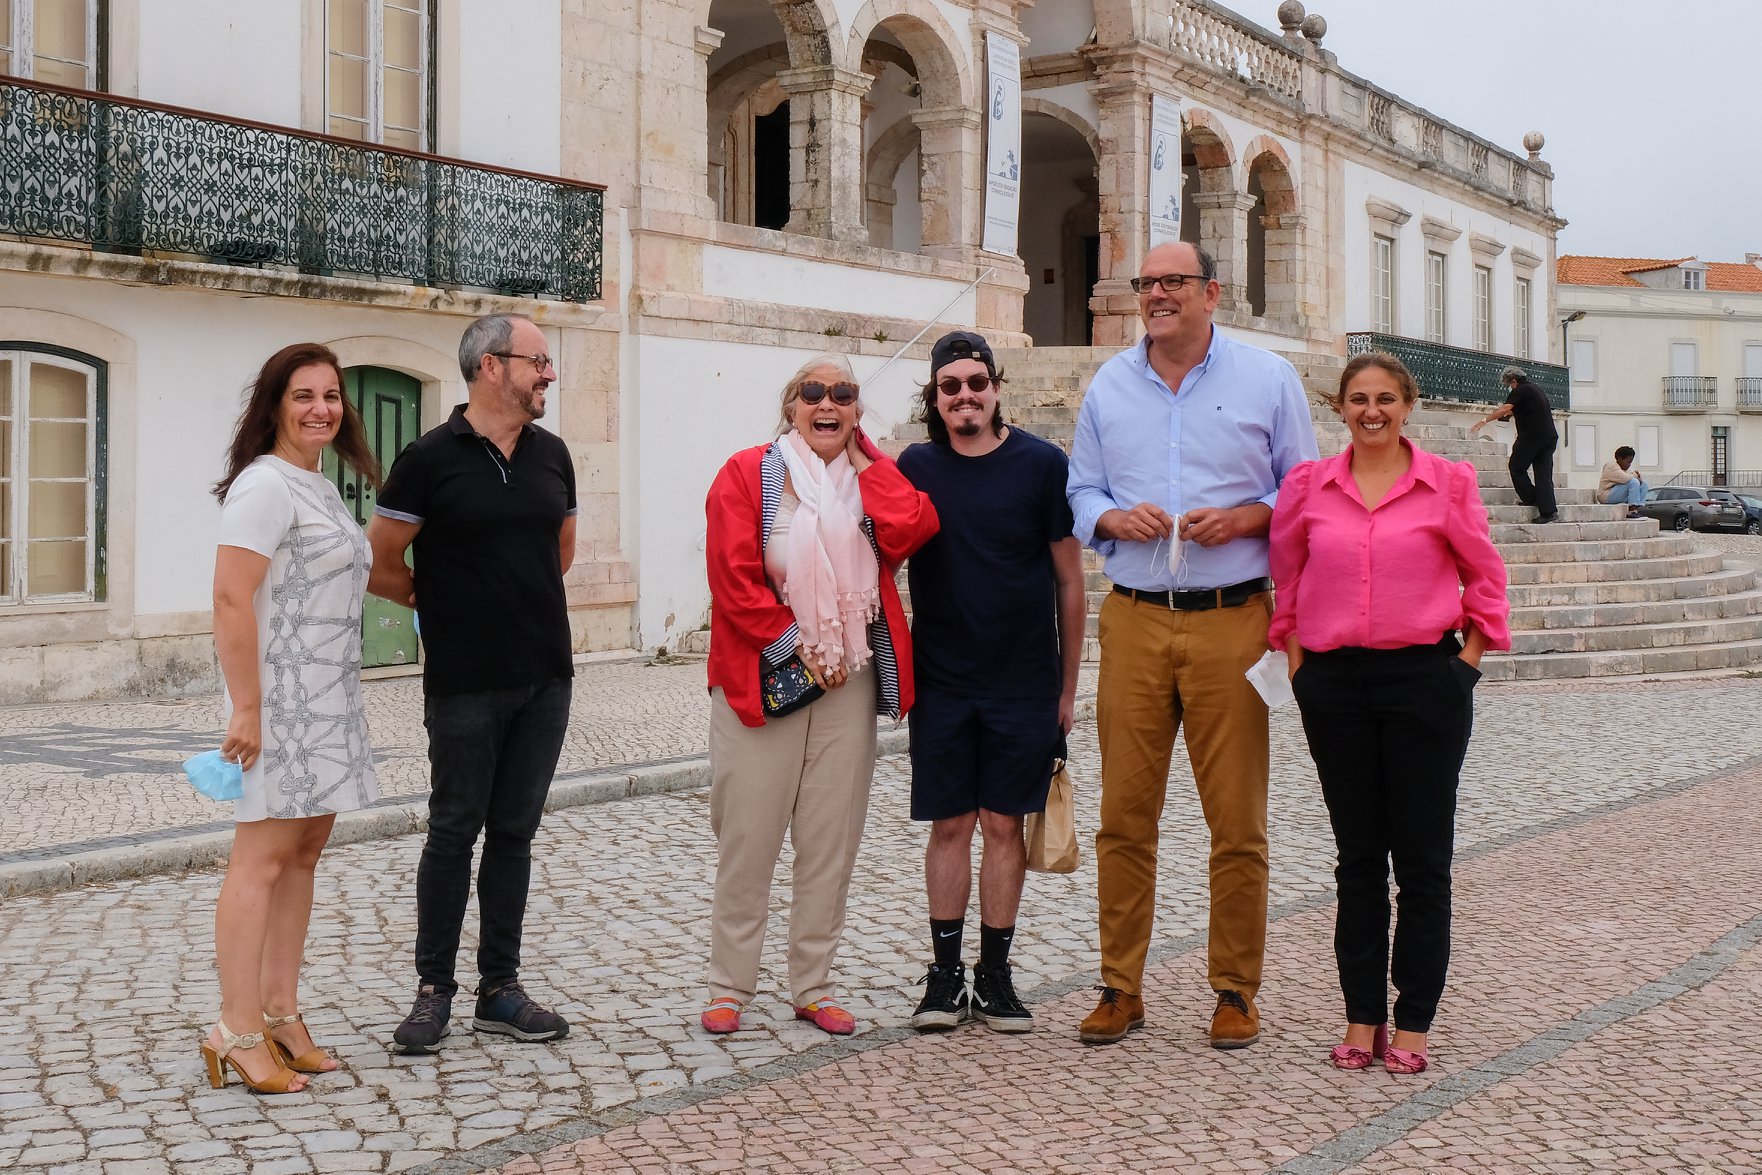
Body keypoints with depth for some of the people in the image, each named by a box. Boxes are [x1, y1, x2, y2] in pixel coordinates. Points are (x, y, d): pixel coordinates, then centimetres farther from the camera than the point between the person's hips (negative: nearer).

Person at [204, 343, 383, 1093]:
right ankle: (239, 1032, -1)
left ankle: (281, 1015, 19)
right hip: (279, 699, -9)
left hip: (326, 704, 9)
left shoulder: (320, 488, 17)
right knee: (263, 857, -6)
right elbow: (231, 598, -19)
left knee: (303, 855, 11)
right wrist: (245, 707, -22)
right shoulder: (266, 484, -12)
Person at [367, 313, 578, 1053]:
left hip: (546, 678, 5)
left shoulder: (552, 455, 8)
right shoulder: (430, 459, -8)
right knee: (454, 833, 3)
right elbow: (380, 565, -2)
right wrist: (449, 603, 9)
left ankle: (501, 989, 18)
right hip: (465, 685, -5)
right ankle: (434, 990, 16)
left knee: (514, 833, 10)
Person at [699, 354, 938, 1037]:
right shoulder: (748, 474, 2)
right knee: (747, 838, 1)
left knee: (831, 841, 7)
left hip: (850, 683, 4)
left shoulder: (873, 476, 13)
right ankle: (729, 987, 13)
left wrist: (861, 457, 0)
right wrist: (791, 646, -13)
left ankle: (813, 987, 18)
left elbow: (912, 529, -8)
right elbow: (733, 572, -8)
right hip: (761, 679, -3)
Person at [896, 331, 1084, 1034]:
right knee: (950, 825, 5)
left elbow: (1069, 580, 2)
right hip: (941, 680, 1)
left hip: (1024, 682, -1)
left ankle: (994, 975, 15)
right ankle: (945, 973, 15)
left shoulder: (1042, 465, -2)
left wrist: (1068, 684, 2)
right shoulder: (914, 468, 2)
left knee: (1004, 825, 4)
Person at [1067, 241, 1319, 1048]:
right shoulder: (1108, 384, 14)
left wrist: (1245, 518, -10)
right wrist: (1115, 518, -5)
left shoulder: (1268, 378, 6)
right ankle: (1120, 987, 13)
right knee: (1123, 814, 2)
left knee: (1238, 820, 1)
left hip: (1233, 619, -2)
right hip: (1133, 619, 2)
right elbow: (1080, 492, 17)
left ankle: (1235, 990, 14)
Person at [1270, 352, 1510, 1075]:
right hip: (1334, 682, 2)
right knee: (1358, 857, 9)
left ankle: (1413, 1024, 13)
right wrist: (1297, 663, 6)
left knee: (1423, 859, 3)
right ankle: (1362, 1018, 17)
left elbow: (1484, 576, 8)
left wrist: (1466, 661, 0)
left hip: (1425, 678, -2)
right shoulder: (1307, 486, 5)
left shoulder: (1448, 483, 1)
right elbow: (1286, 581, 14)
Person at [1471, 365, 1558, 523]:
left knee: (1517, 467, 7)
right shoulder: (1538, 390, 23)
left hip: (1532, 437, -9)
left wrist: (1484, 420, -17)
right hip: (1550, 436, 9)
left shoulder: (1520, 391, -6)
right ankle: (1549, 511, -4)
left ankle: (1531, 499, 9)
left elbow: (1505, 409, -17)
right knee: (1543, 472, 4)